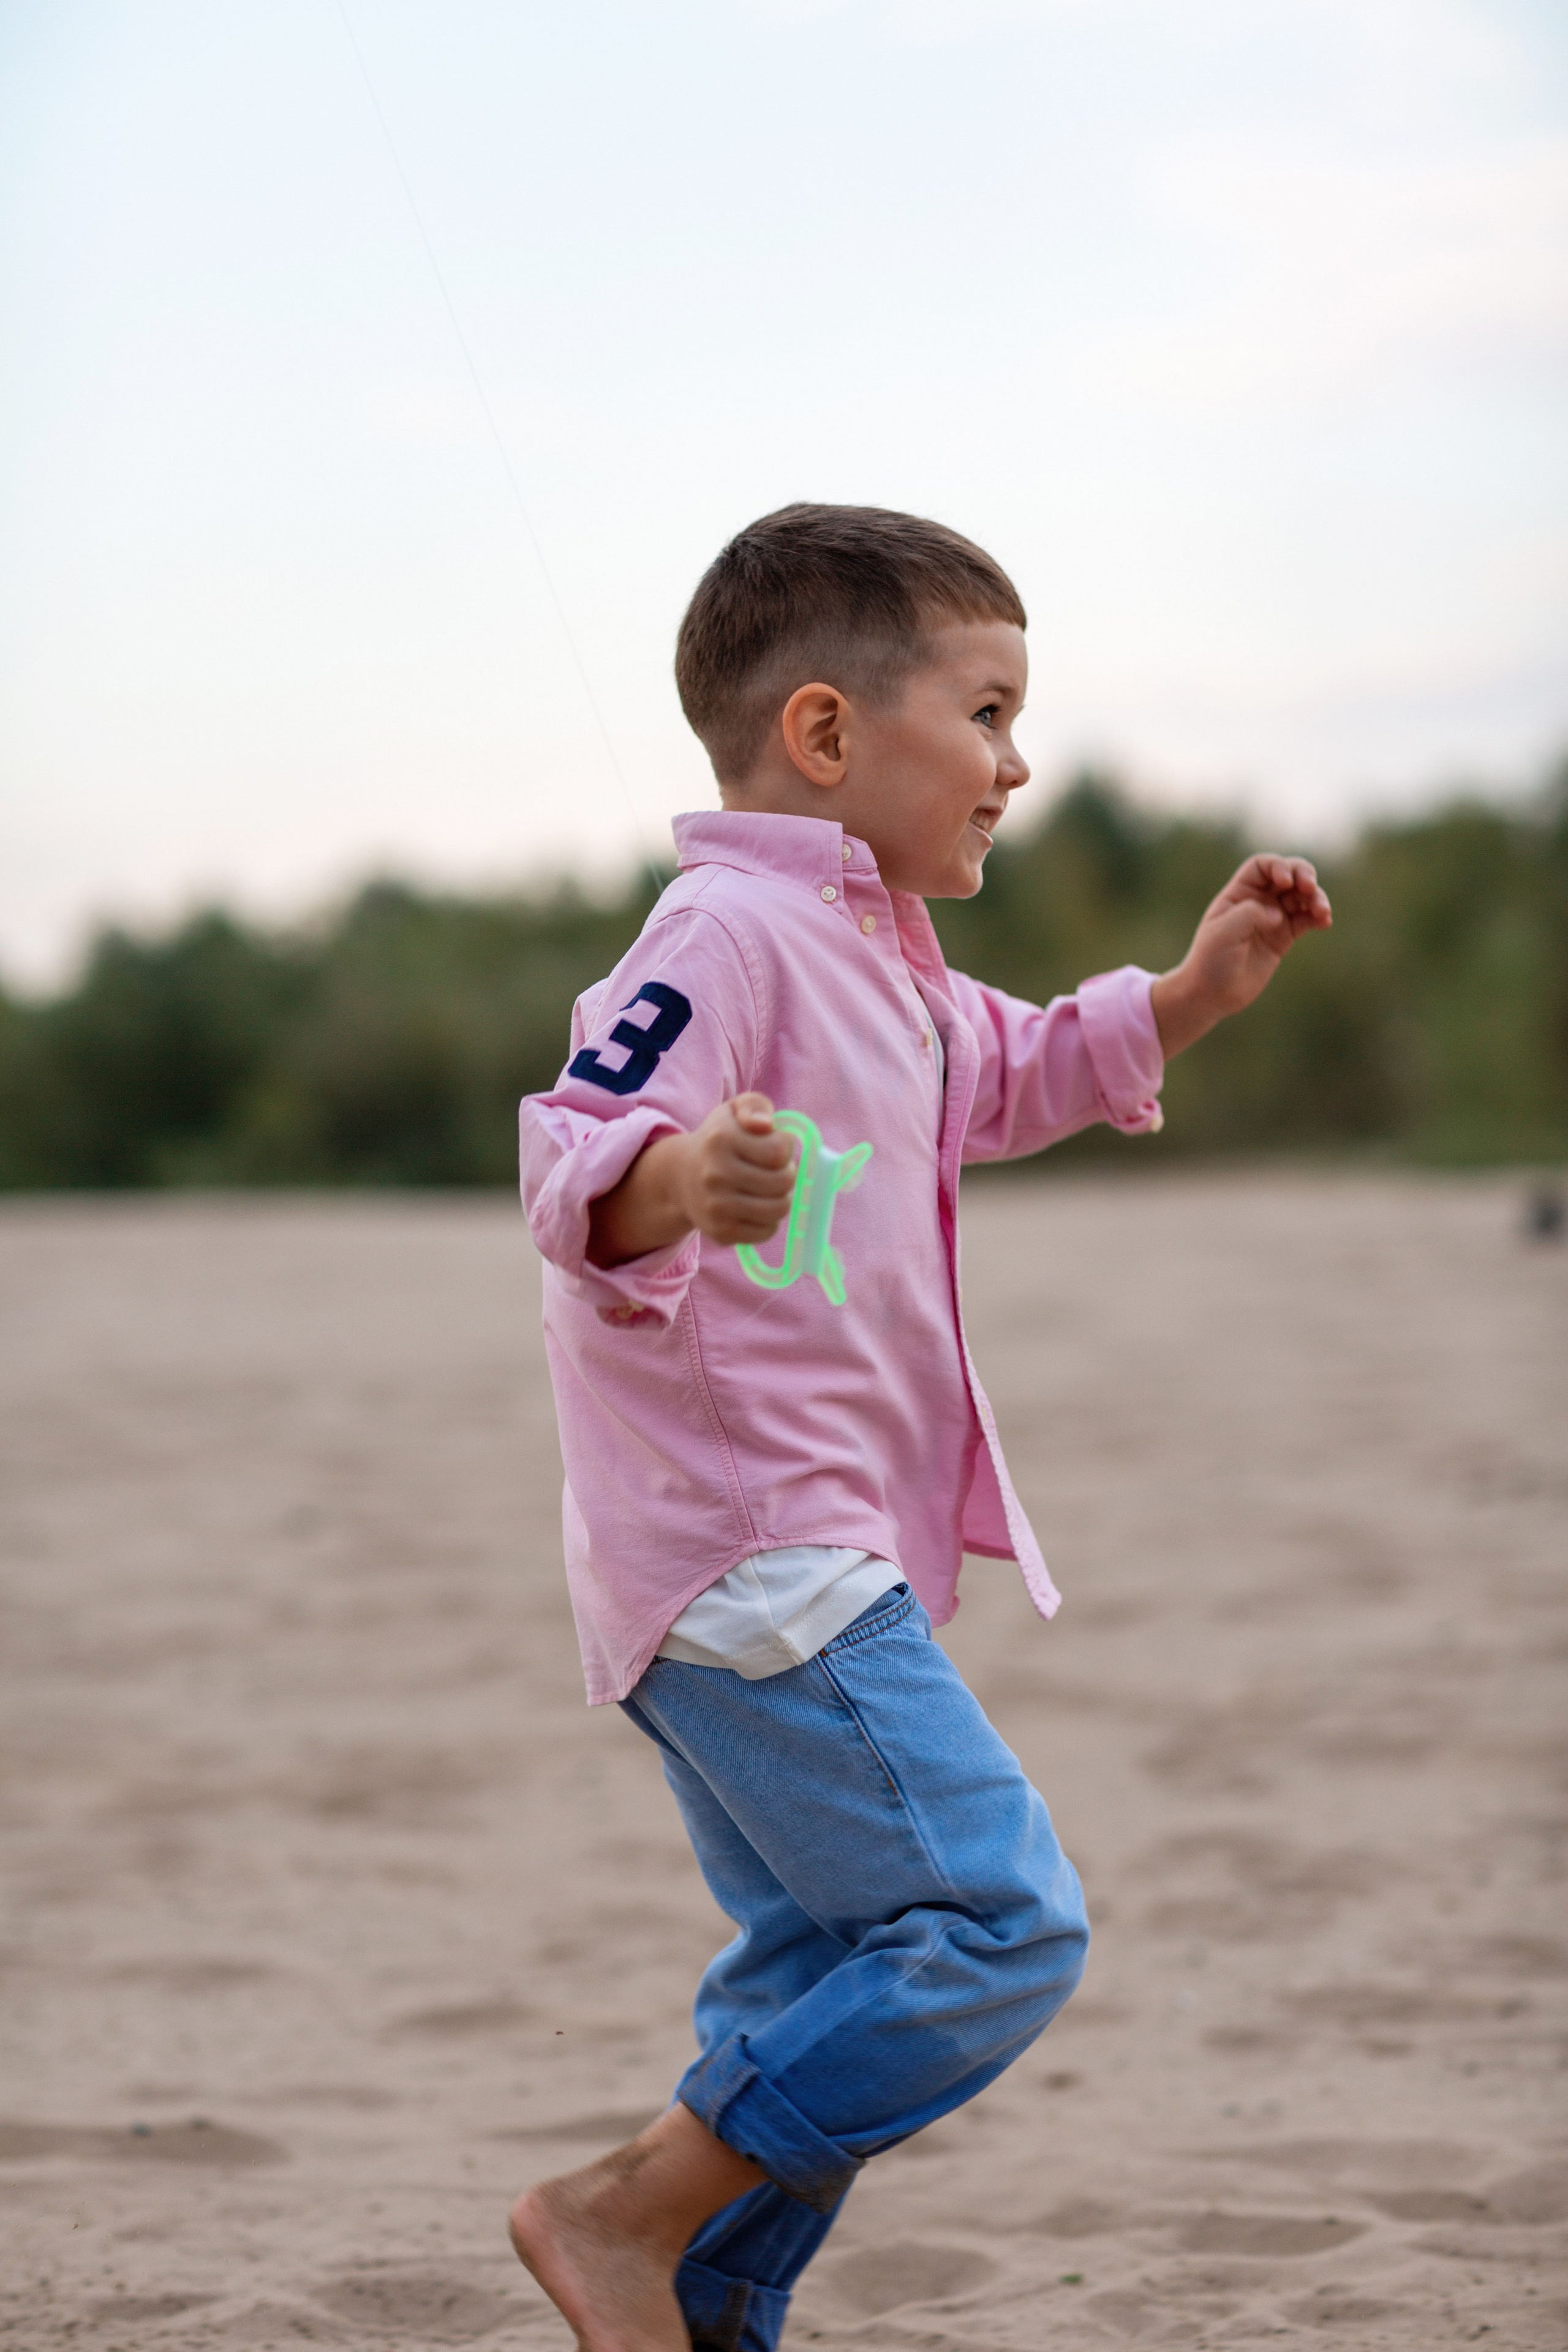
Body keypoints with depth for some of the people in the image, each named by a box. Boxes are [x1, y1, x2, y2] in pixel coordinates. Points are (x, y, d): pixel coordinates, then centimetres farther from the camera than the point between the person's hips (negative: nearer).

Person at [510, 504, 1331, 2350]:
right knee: (1001, 1924, -14)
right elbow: (573, 1158, -27)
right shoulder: (732, 932, -16)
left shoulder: (876, 955, 17)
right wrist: (675, 1181, -49)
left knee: (828, 1975, 17)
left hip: (798, 1559, 11)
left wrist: (1191, 991, 26)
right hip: (754, 1555, -11)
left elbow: (1003, 1080, 36)